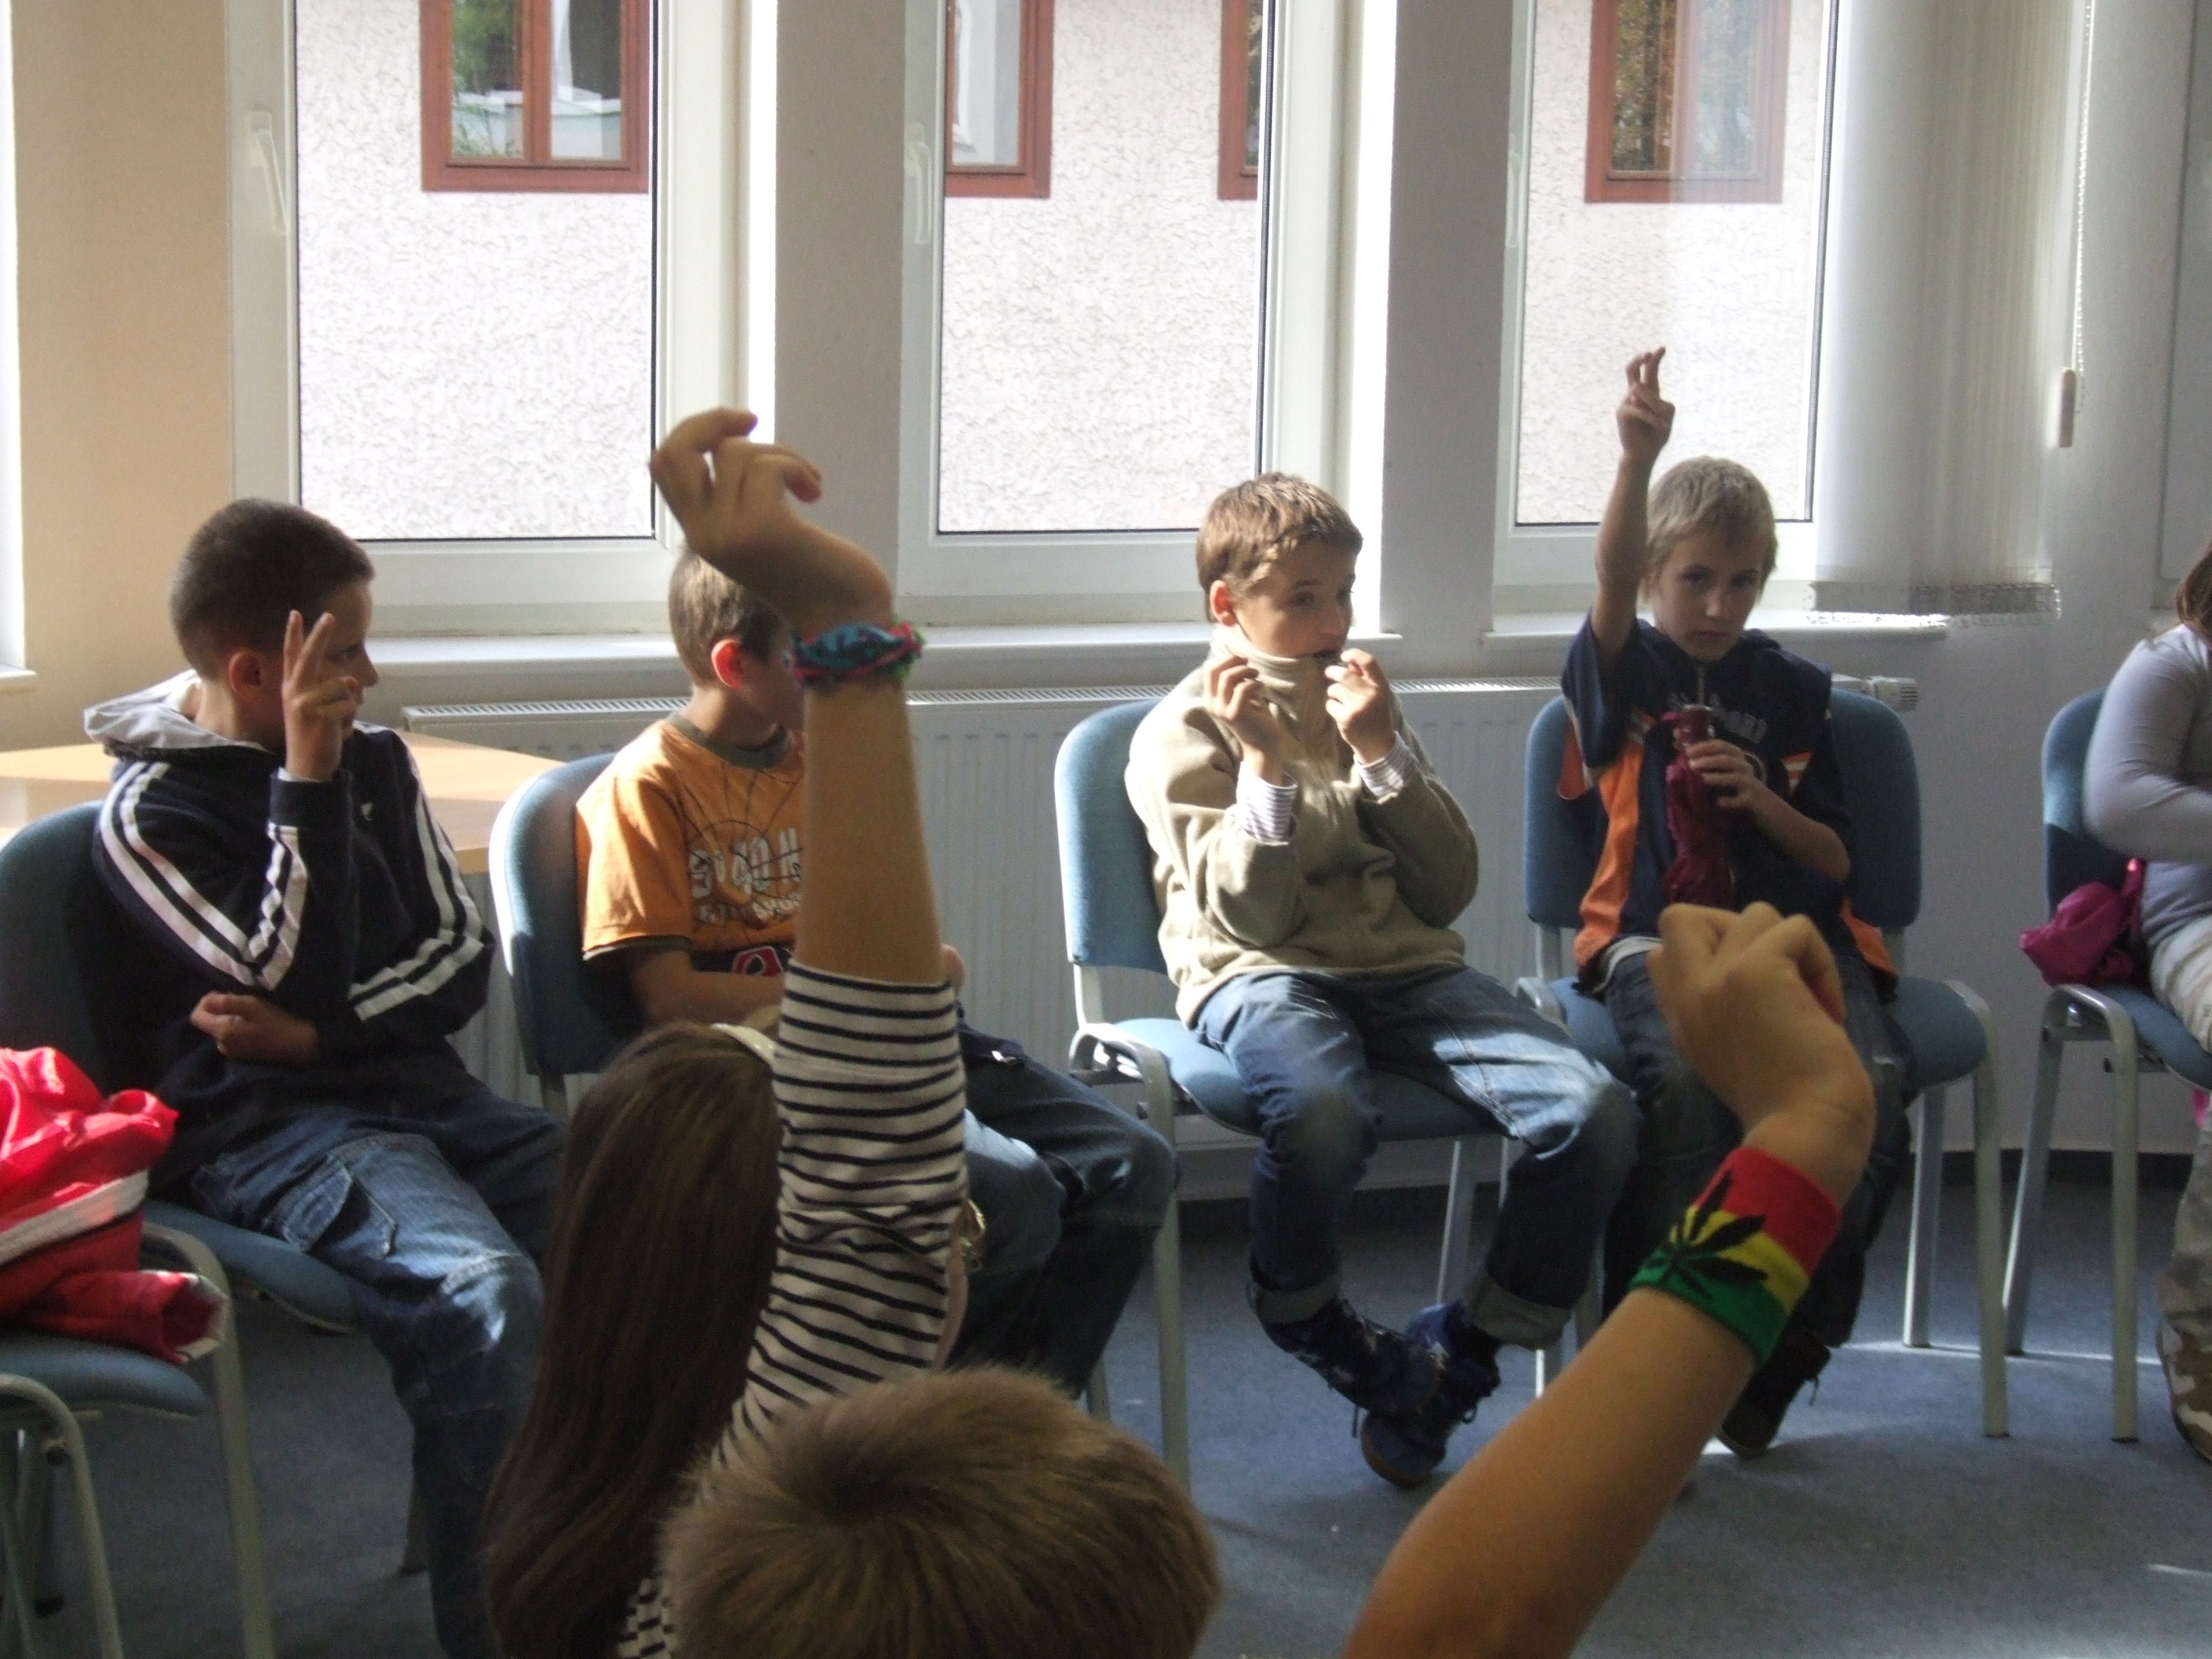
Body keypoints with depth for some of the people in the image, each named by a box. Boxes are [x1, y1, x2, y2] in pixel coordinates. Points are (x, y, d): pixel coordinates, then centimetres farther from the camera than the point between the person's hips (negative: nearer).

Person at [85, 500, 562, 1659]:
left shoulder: (373, 761, 15)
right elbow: (301, 981, -13)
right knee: (481, 1291, -36)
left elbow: (461, 955, 10)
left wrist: (318, 1032, -7)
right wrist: (305, 778, -15)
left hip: (419, 1093, 6)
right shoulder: (147, 813, -2)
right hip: (267, 1130, -5)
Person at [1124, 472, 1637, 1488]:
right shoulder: (1181, 734, 6)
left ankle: (1453, 1362, -2)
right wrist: (1267, 761, -14)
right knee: (1321, 1116, -41)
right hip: (1265, 978, -4)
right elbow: (1249, 915, -7)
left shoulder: (1363, 709, 21)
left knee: (1594, 1115, -22)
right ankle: (1309, 1327, -5)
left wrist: (1382, 753, -1)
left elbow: (1448, 890, 10)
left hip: (1406, 968, 5)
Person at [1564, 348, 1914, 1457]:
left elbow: (1833, 859, 18)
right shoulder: (1619, 669, 10)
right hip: (1657, 935, -2)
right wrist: (1637, 461, -33)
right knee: (1684, 1083, -36)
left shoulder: (1790, 687, 18)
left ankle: (1778, 1351, -11)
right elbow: (1612, 583, -14)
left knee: (1870, 1084, -29)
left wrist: (1763, 801, -4)